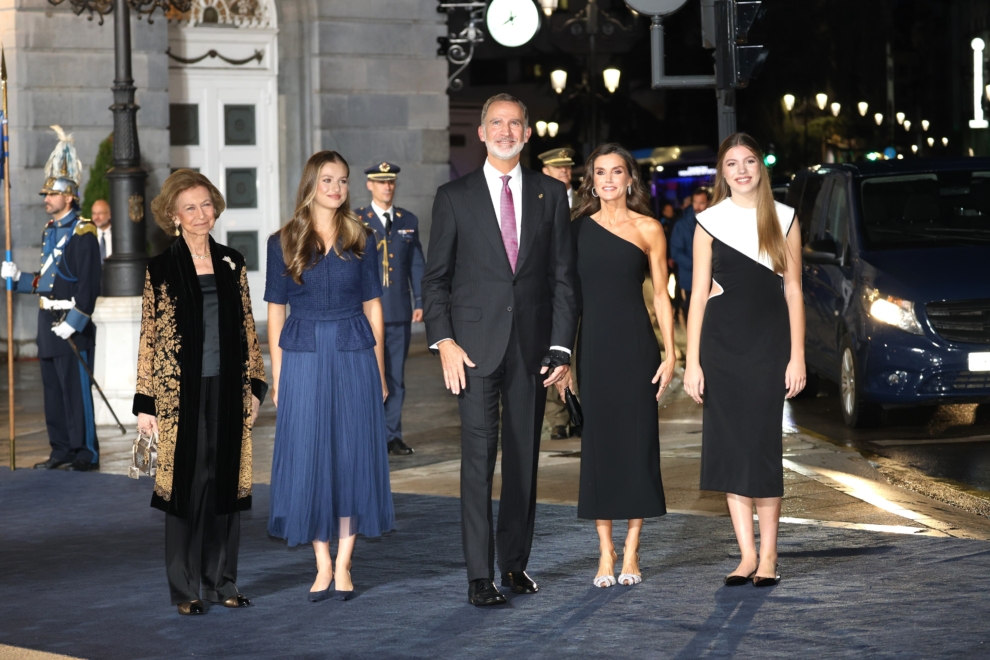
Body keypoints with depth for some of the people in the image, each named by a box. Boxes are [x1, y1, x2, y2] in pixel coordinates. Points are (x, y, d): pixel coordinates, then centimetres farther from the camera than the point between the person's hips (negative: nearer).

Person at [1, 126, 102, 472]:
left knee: (76, 388, -5)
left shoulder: (82, 232, -11)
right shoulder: (50, 231, 15)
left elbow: (89, 282, -17)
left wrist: (74, 320, -21)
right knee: (52, 388, 10)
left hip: (72, 325, -9)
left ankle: (86, 453, 0)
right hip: (48, 322, 9)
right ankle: (61, 450, 17)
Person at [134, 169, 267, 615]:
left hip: (228, 392, 3)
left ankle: (221, 581, 16)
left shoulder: (232, 264, 9)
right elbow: (149, 339, -2)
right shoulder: (161, 269, -2)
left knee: (227, 483, 6)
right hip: (182, 393, -3)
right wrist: (145, 403, -6)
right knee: (186, 485, 1)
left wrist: (254, 386, 7)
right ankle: (186, 588, 9)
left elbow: (247, 328, 12)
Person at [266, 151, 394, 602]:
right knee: (308, 457, 0)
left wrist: (379, 371, 4)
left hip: (354, 357, 1)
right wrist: (277, 376, 0)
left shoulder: (361, 240, 6)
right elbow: (275, 312, 4)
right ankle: (323, 565, 9)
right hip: (304, 357, -1)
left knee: (353, 455, 1)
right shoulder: (283, 243, 3)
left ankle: (343, 565, 8)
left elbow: (372, 307, 7)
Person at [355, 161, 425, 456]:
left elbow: (417, 264, 12)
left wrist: (420, 301, 5)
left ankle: (392, 434, 12)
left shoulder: (409, 221, 11)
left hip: (399, 311, 3)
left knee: (396, 375, 6)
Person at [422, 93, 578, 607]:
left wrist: (561, 347, 0)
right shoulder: (455, 197, 4)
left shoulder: (550, 195, 8)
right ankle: (479, 575, -7)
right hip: (476, 347, -2)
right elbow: (435, 278, 4)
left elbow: (563, 276, 7)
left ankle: (515, 563, 18)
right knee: (479, 456, -7)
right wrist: (444, 341, -8)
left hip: (532, 347, 2)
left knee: (524, 458, 7)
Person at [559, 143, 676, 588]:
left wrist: (670, 354, -4)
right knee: (597, 443, 2)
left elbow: (661, 295, 3)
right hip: (592, 346, 1)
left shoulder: (648, 230, 3)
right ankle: (605, 552, 9)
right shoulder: (578, 229, 7)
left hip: (635, 345, -1)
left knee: (637, 442, 0)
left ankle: (631, 551, 8)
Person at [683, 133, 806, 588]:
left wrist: (797, 357, -1)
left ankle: (768, 555, 5)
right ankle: (747, 554, 7)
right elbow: (698, 294, 4)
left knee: (763, 443, -3)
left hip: (769, 342, -1)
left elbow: (793, 291, 5)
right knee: (730, 444, 1)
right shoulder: (709, 222, 5)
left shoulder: (784, 219, 6)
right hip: (722, 341, 1)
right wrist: (692, 361, -2)